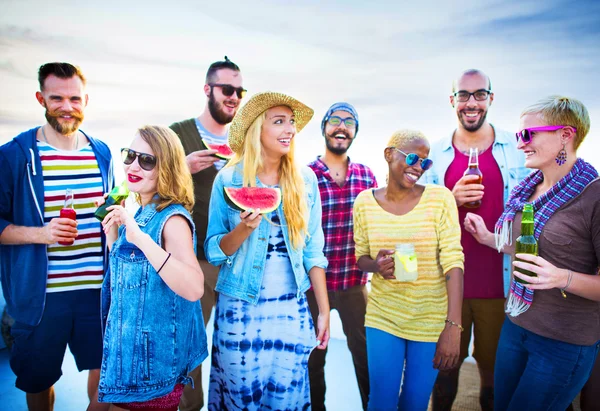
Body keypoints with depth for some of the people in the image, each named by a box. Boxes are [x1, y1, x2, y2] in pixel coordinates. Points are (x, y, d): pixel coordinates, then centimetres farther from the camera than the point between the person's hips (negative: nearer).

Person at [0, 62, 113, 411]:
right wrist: (40, 234, -19)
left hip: (99, 287, 3)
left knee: (104, 367, 11)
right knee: (38, 378, 15)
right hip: (40, 292, -2)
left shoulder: (102, 153, 7)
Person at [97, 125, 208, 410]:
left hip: (154, 354, -9)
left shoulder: (172, 218, -21)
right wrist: (113, 232, 3)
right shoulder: (139, 215, 4)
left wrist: (141, 238, -37)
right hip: (130, 344, 9)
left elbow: (194, 289, -35)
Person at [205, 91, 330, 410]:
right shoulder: (229, 179, -7)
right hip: (240, 309, -1)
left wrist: (324, 310, 2)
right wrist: (243, 229, -23)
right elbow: (214, 252, -4)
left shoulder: (305, 179, 0)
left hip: (291, 310, 2)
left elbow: (313, 250, 3)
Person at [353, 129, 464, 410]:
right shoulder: (365, 202, -4)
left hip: (431, 320, 0)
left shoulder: (440, 198, -10)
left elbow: (452, 262, -13)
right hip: (382, 316, 1)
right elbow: (361, 258, 6)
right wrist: (376, 265, -18)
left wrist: (453, 326, -19)